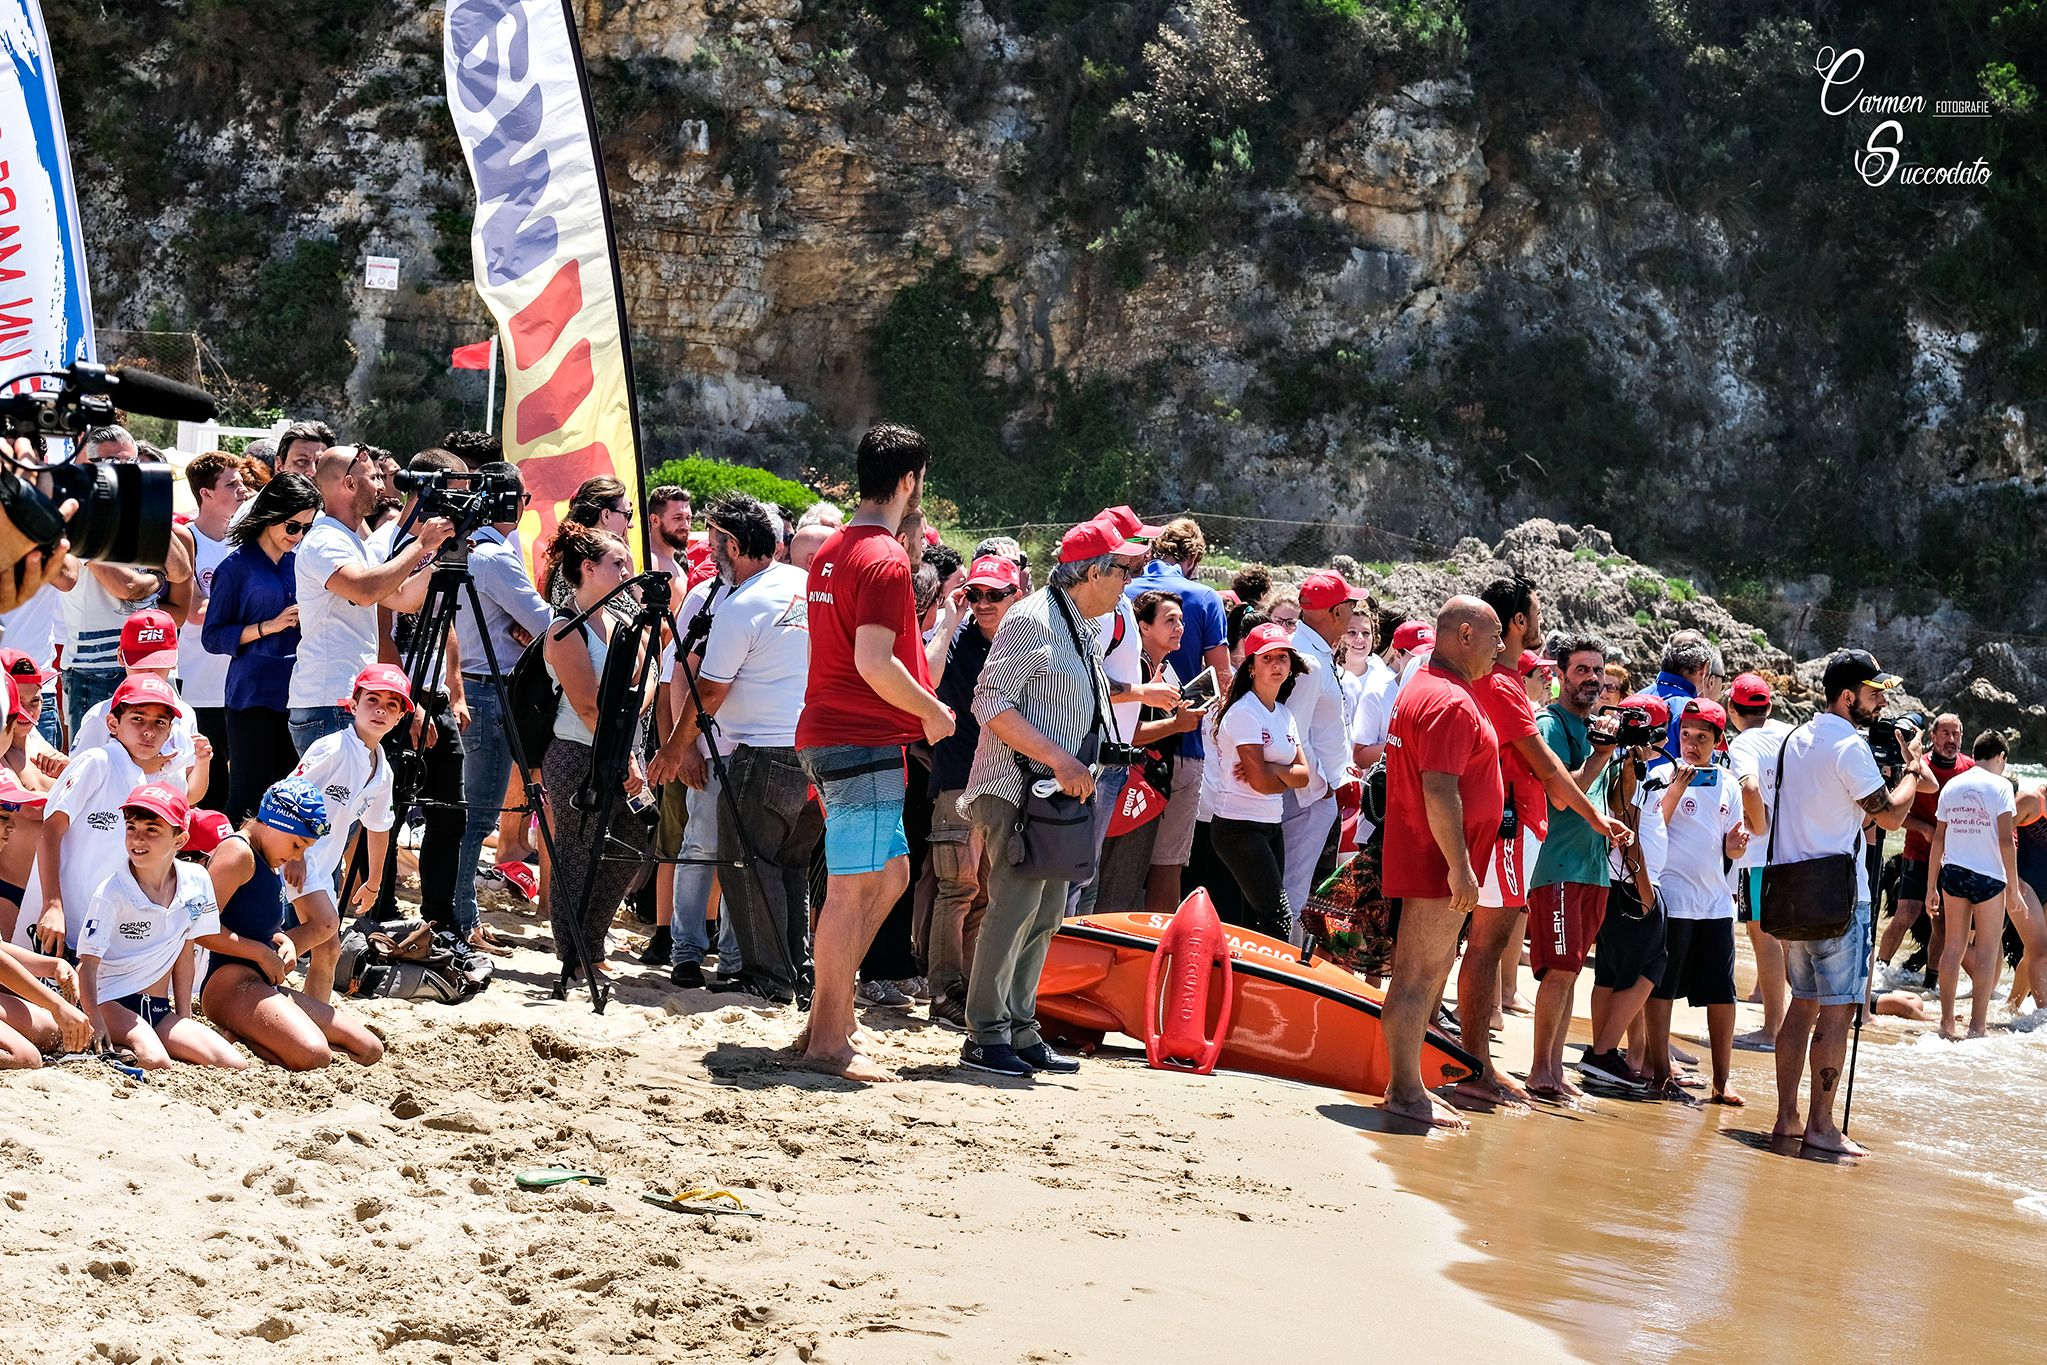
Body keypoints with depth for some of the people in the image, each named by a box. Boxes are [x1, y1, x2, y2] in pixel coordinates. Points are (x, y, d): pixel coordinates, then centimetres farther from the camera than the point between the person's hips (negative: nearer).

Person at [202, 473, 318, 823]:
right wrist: (270, 626, -11)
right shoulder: (237, 566, -2)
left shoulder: (301, 562, 13)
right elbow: (211, 636, -3)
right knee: (249, 795, -3)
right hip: (254, 694, -4)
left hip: (298, 695, 4)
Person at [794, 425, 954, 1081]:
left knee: (891, 872, 16)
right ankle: (830, 1042, 0)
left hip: (825, 732, 10)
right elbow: (875, 663, -22)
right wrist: (933, 711, -8)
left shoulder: (831, 551, 16)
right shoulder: (885, 558, -15)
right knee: (853, 888, -5)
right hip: (865, 740, -10)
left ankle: (827, 1018, 19)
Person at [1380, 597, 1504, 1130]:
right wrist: (1460, 867, -24)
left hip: (1423, 861, 11)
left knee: (1426, 976, 16)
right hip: (1438, 865, -11)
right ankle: (1407, 1093, -2)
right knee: (1419, 979, -6)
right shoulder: (1452, 703, -17)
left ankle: (1405, 1084, 22)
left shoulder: (1424, 687, 18)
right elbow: (1440, 790, -25)